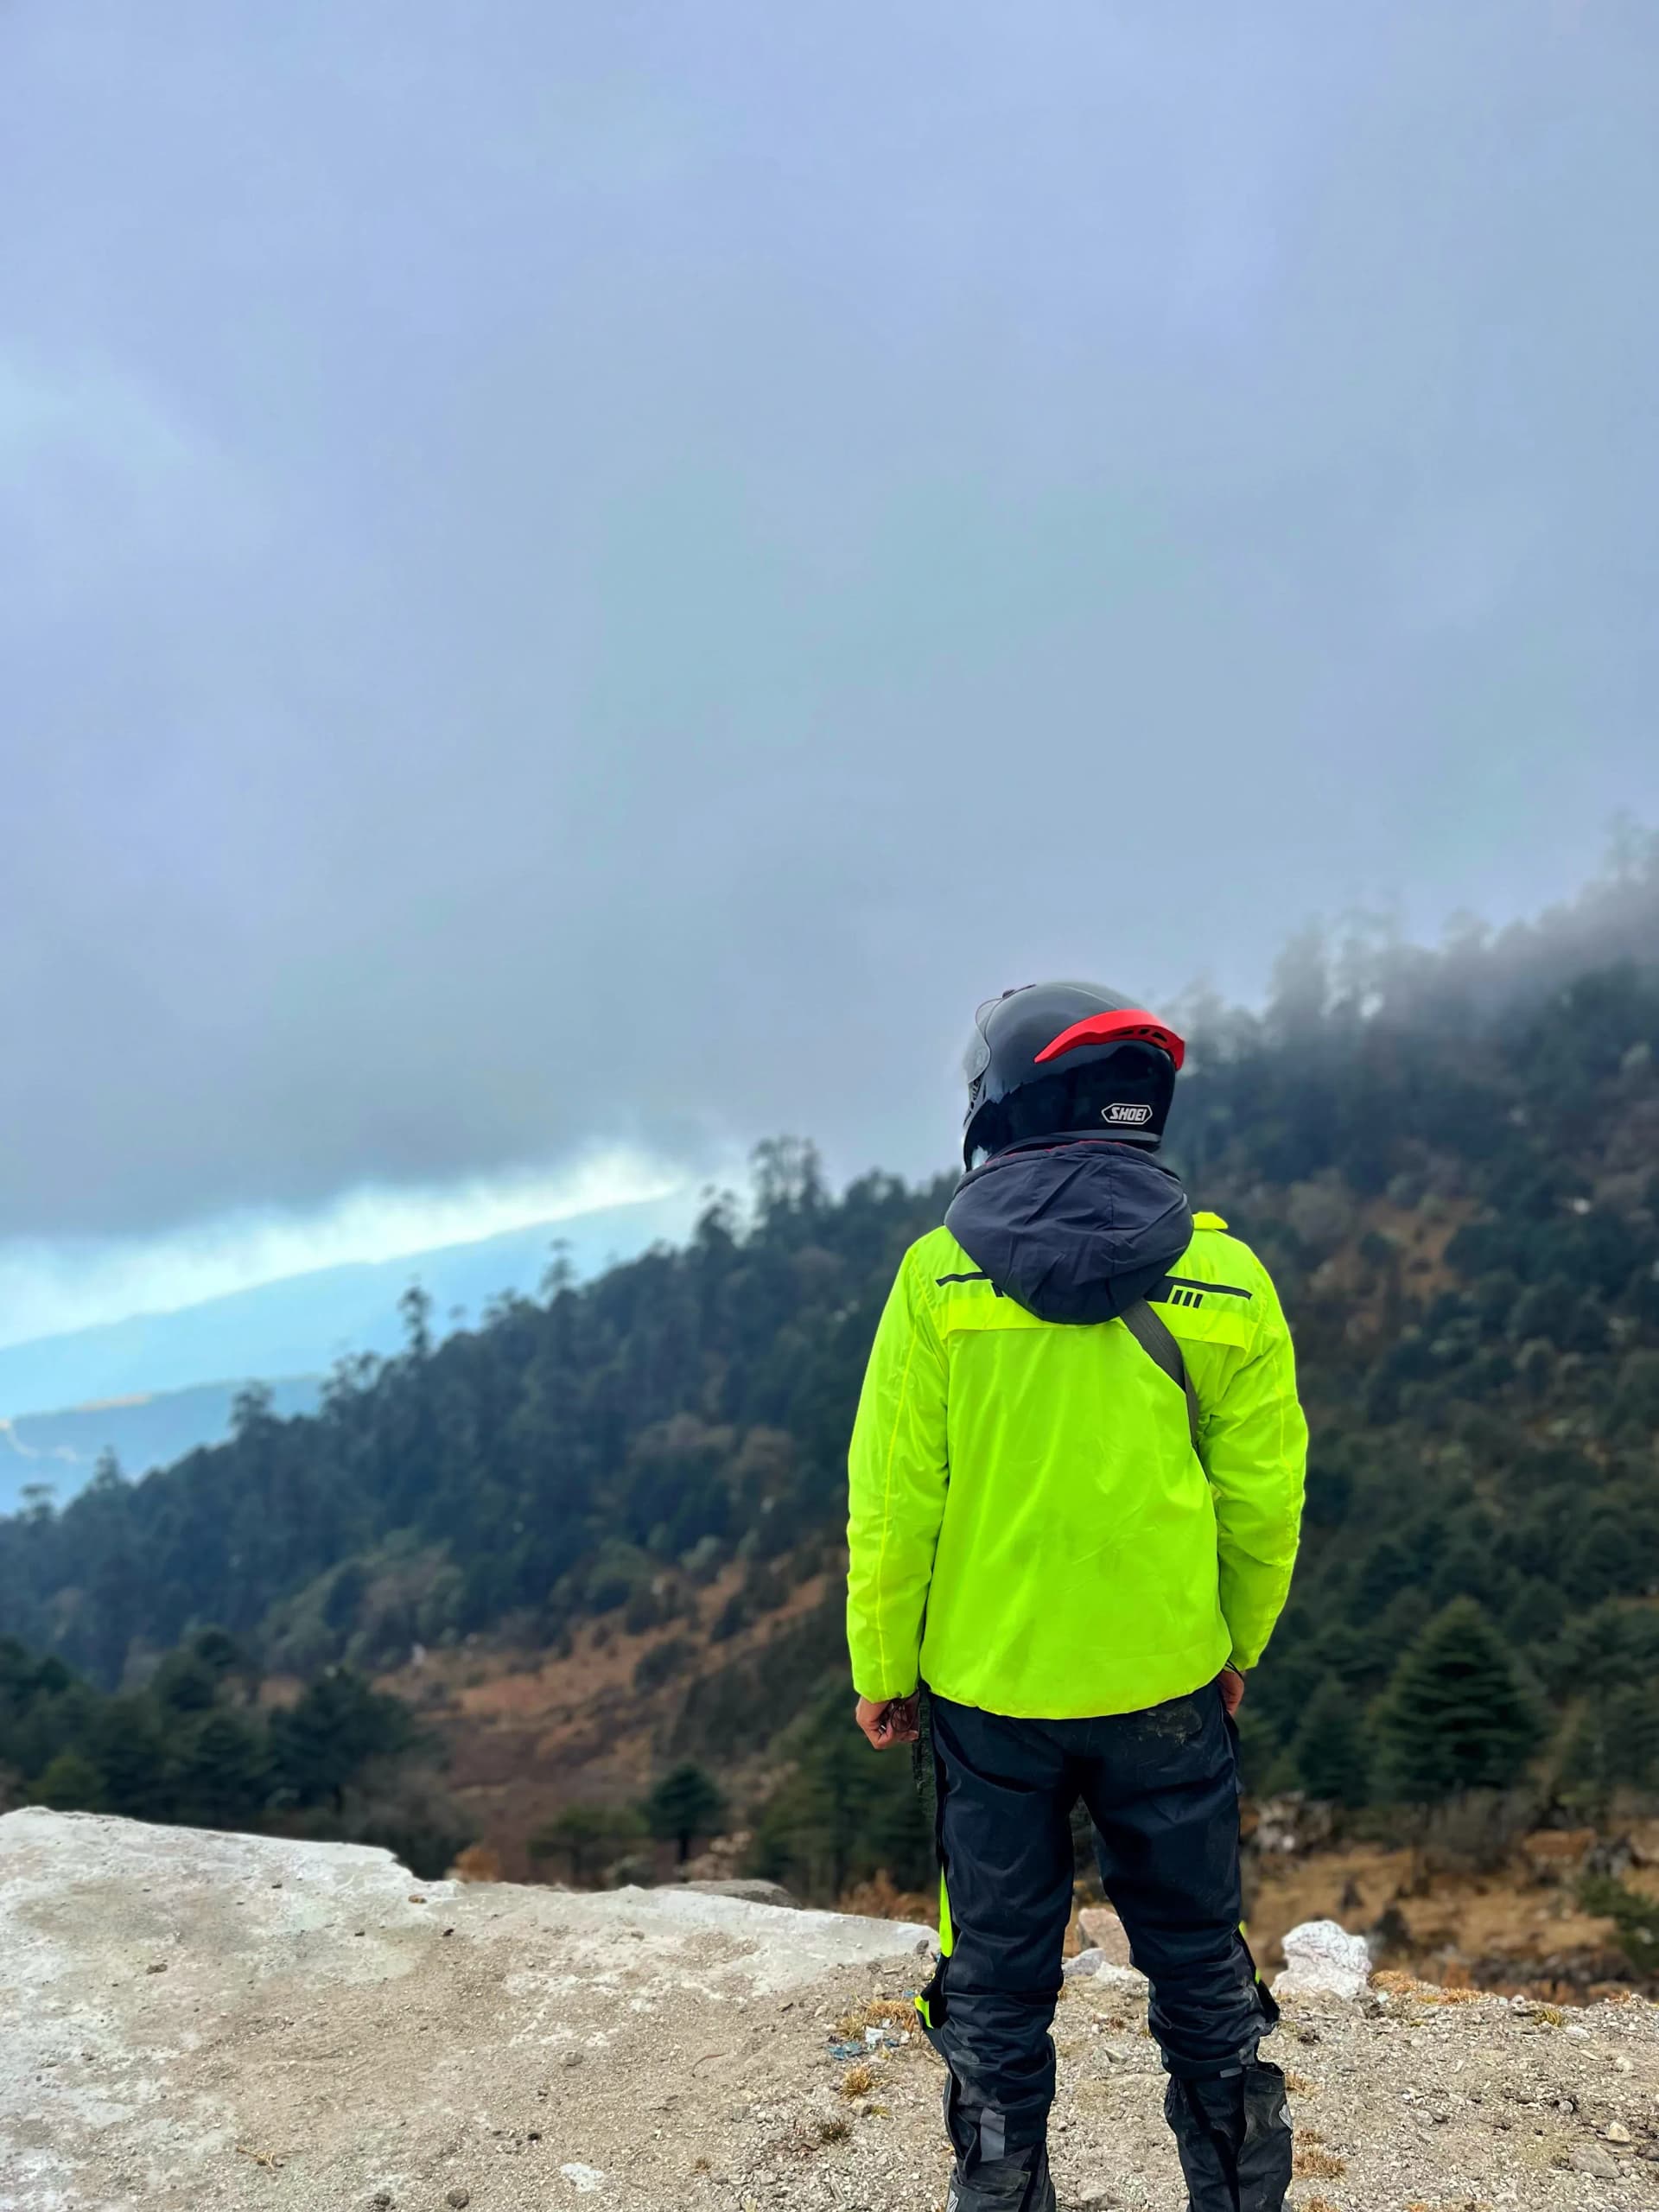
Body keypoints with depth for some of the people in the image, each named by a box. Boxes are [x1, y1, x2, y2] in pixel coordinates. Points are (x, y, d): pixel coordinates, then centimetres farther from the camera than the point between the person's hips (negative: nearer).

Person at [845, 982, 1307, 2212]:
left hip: (988, 1688, -1)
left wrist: (883, 1671, 2)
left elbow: (895, 1501, -10)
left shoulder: (939, 1276, -12)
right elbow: (1265, 1498, -1)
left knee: (999, 1974, 16)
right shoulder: (1223, 1276, -8)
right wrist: (1240, 1649, 14)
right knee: (1199, 1960, 20)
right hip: (1167, 1685, 1)